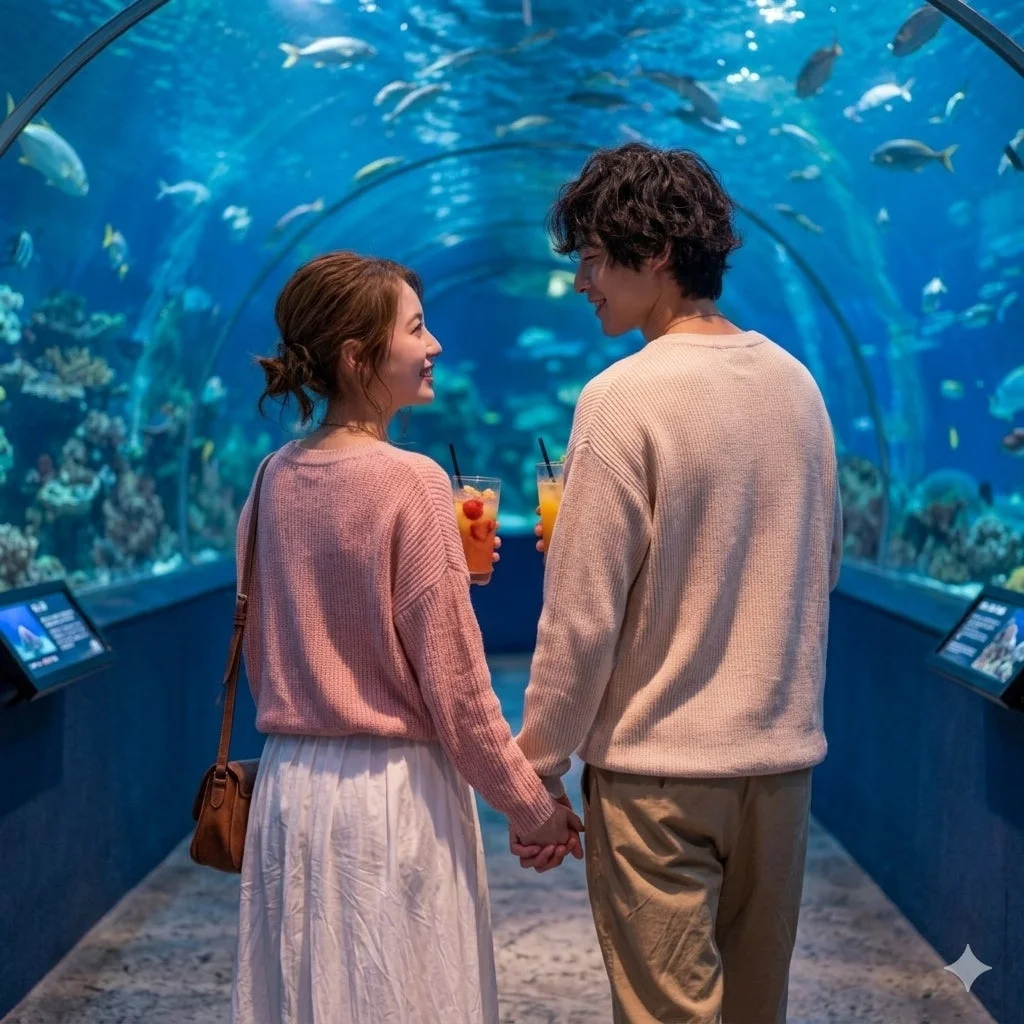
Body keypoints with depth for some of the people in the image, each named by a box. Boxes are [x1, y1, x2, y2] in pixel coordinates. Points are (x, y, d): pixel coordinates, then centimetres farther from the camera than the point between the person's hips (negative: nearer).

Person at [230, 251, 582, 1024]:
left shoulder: (277, 478, 3)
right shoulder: (410, 481, -15)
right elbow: (454, 681, -14)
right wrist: (529, 804, -3)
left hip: (290, 783, 6)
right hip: (393, 794, -6)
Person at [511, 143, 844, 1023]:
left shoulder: (624, 398, -14)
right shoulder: (796, 384, 5)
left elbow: (582, 616, -14)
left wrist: (539, 771, -5)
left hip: (661, 768, -6)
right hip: (784, 754, 6)